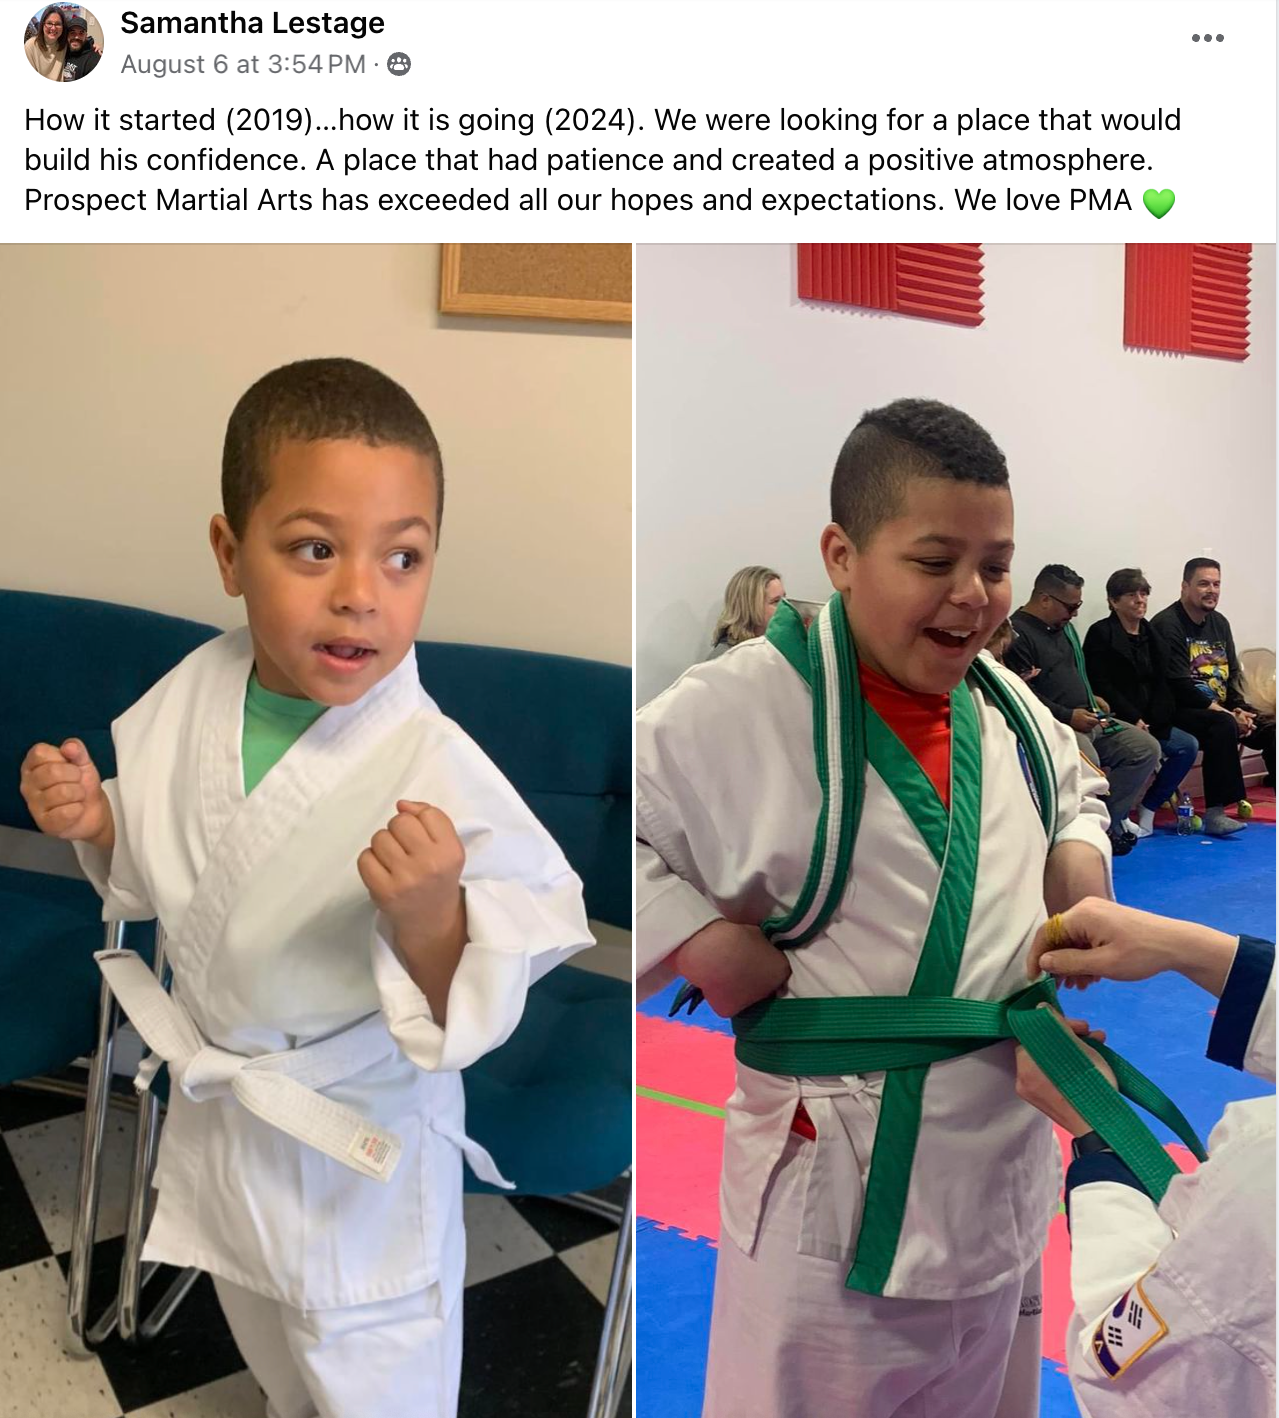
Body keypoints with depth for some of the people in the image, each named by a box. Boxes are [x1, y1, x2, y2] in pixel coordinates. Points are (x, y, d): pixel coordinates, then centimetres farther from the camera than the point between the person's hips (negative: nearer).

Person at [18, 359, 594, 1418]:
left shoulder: (439, 775, -32)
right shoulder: (190, 696, -14)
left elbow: (473, 1018, -26)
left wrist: (430, 915, -45)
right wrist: (94, 819, -15)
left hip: (355, 1149, -5)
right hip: (216, 1104, 6)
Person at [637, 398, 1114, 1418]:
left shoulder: (1010, 709, 2)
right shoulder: (741, 710, -20)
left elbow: (1077, 792, 21)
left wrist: (1080, 856, 1)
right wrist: (699, 941, -23)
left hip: (1007, 1170, 7)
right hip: (836, 1188, -6)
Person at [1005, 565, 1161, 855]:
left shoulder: (1063, 626, 19)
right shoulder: (1017, 634, -12)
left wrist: (1092, 699, 14)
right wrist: (1068, 716, -20)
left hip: (1085, 718, 10)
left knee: (1146, 747, -2)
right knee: (1087, 761, -36)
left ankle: (1108, 823, 2)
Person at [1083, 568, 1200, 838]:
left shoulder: (1150, 634, 14)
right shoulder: (1101, 633, -7)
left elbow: (1160, 684, 11)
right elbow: (1100, 686, -14)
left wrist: (1149, 722, -6)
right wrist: (1133, 719, -18)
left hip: (1148, 721, 8)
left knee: (1188, 746, -7)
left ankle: (1147, 813, 2)